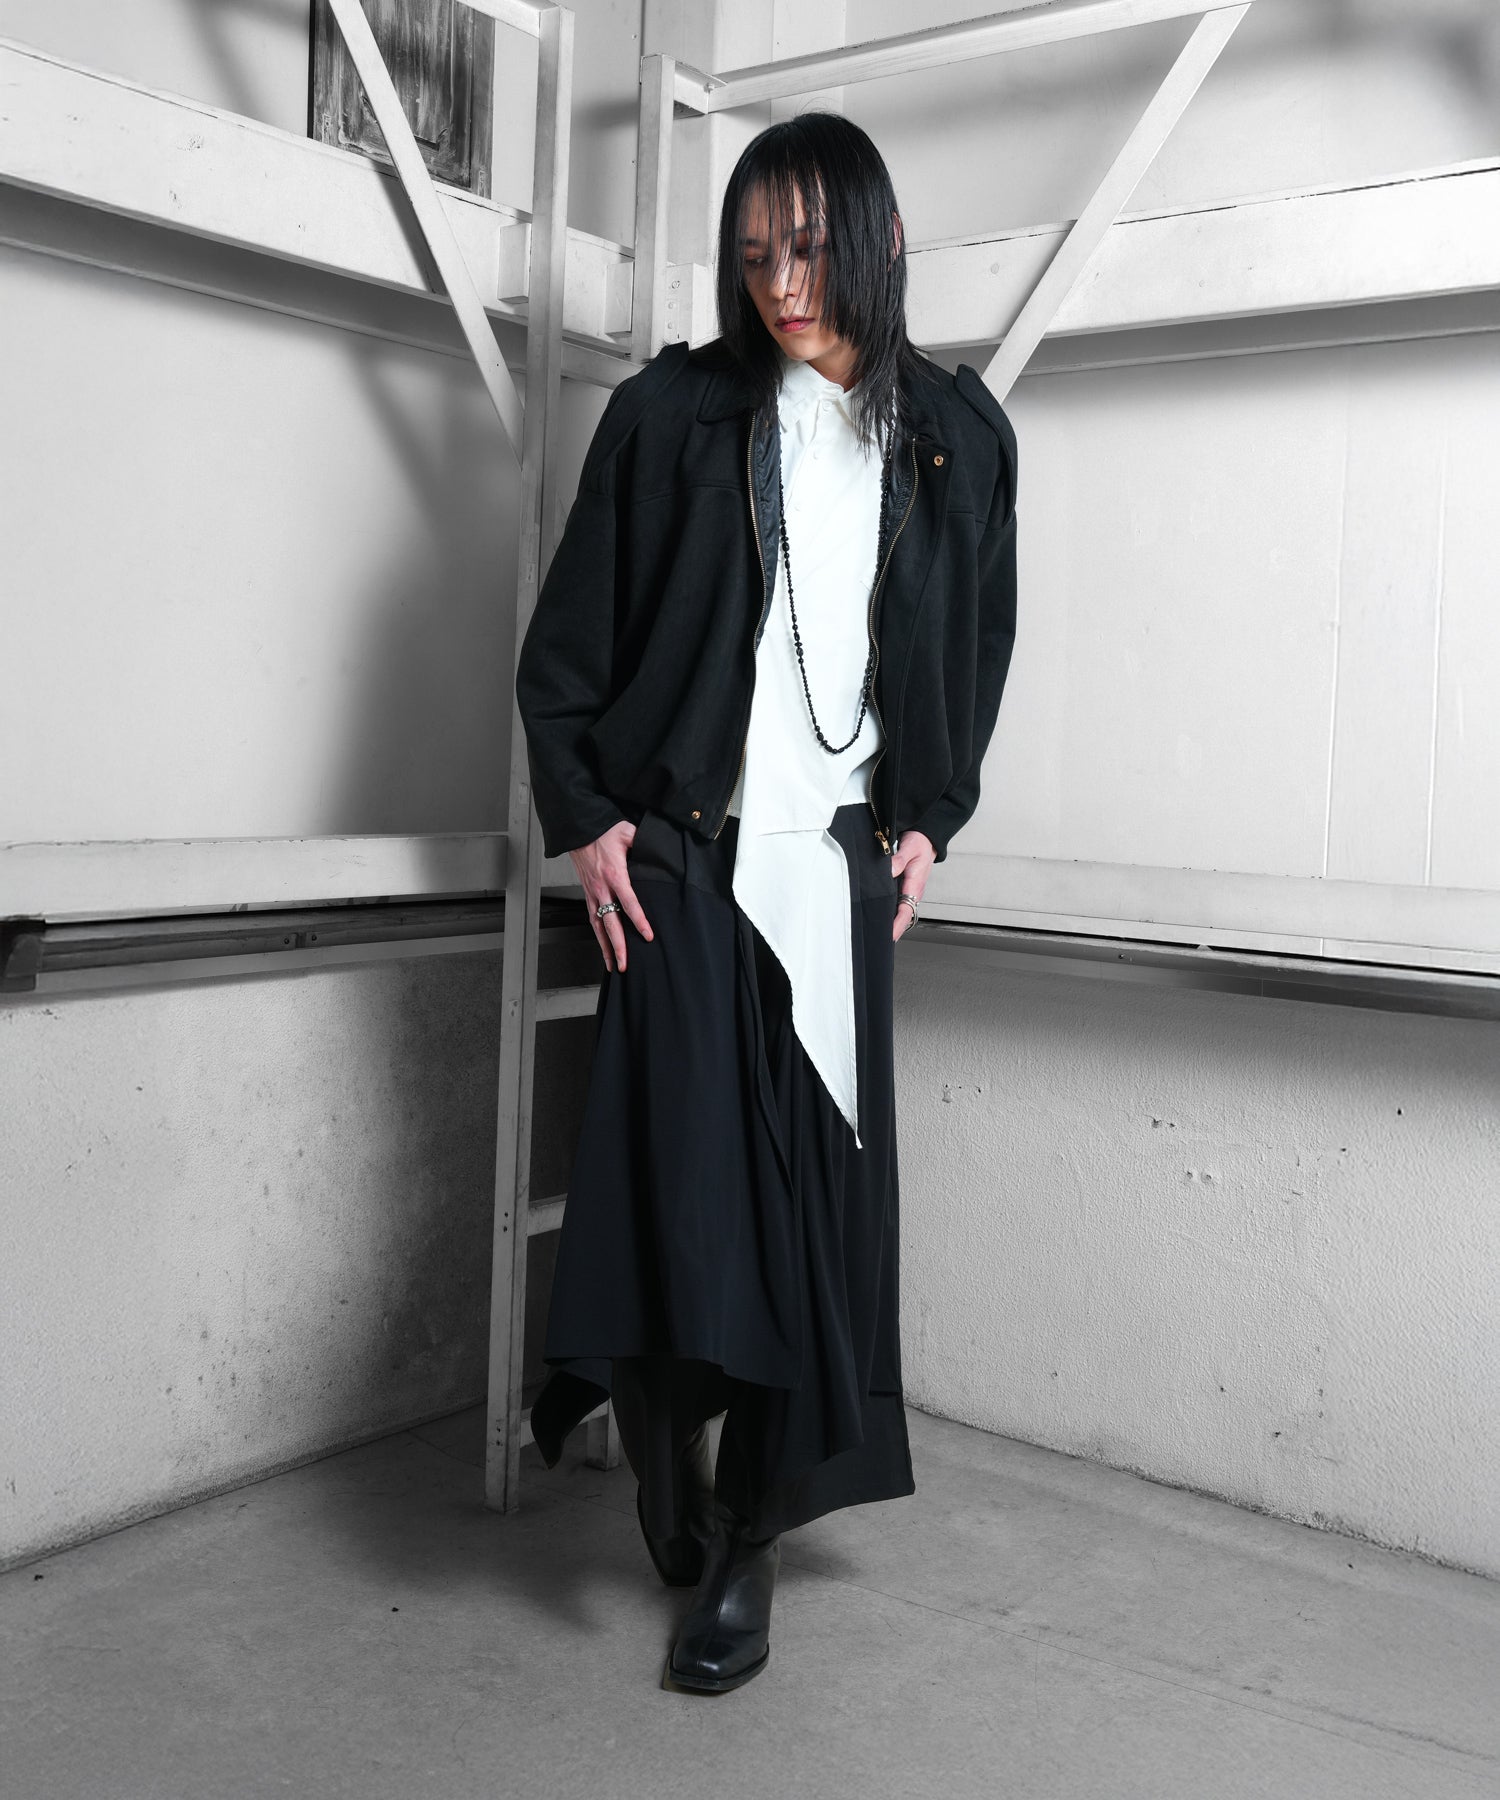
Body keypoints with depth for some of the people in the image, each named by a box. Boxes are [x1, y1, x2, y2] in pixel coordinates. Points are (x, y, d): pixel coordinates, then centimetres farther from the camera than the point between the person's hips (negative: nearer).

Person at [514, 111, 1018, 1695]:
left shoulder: (956, 434, 9)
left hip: (841, 860, 2)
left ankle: (748, 1545, 15)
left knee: (817, 1198, 2)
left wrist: (931, 819, 10)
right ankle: (669, 1489, 17)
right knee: (682, 1179, -7)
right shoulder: (674, 414, 1)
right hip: (682, 855, -2)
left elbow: (979, 646, 18)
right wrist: (587, 816, -4)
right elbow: (566, 638, 3)